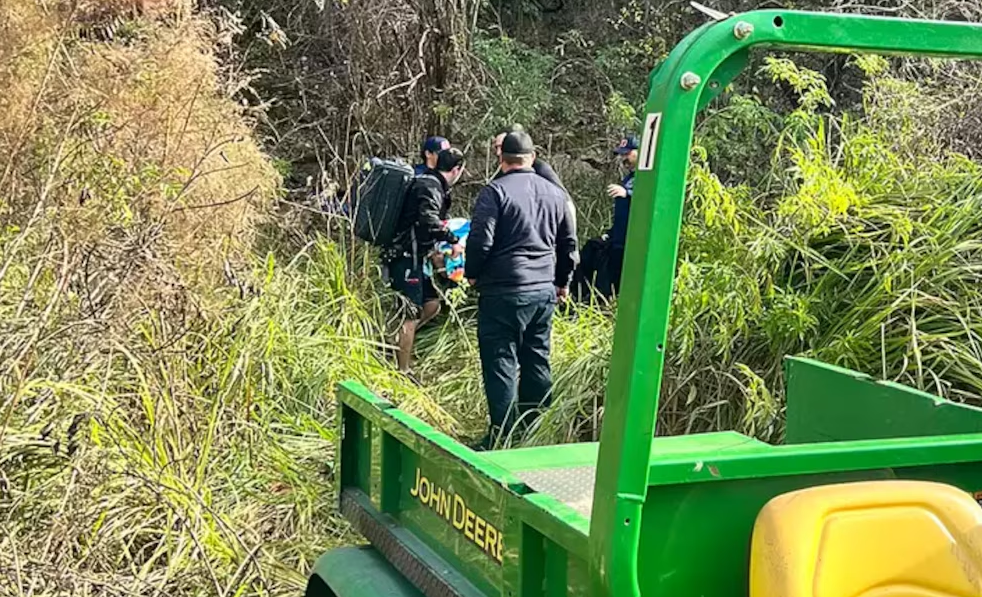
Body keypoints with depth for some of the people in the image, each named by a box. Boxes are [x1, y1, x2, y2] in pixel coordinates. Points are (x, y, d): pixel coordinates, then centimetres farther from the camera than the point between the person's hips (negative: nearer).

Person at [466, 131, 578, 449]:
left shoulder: (495, 191, -10)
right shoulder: (556, 193, 11)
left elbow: (481, 240, -15)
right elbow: (569, 244, 18)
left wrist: (472, 273, 3)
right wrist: (562, 281, 30)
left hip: (503, 292, -6)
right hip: (544, 292, 6)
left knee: (500, 363, -1)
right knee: (537, 360, 15)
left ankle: (502, 434, -2)